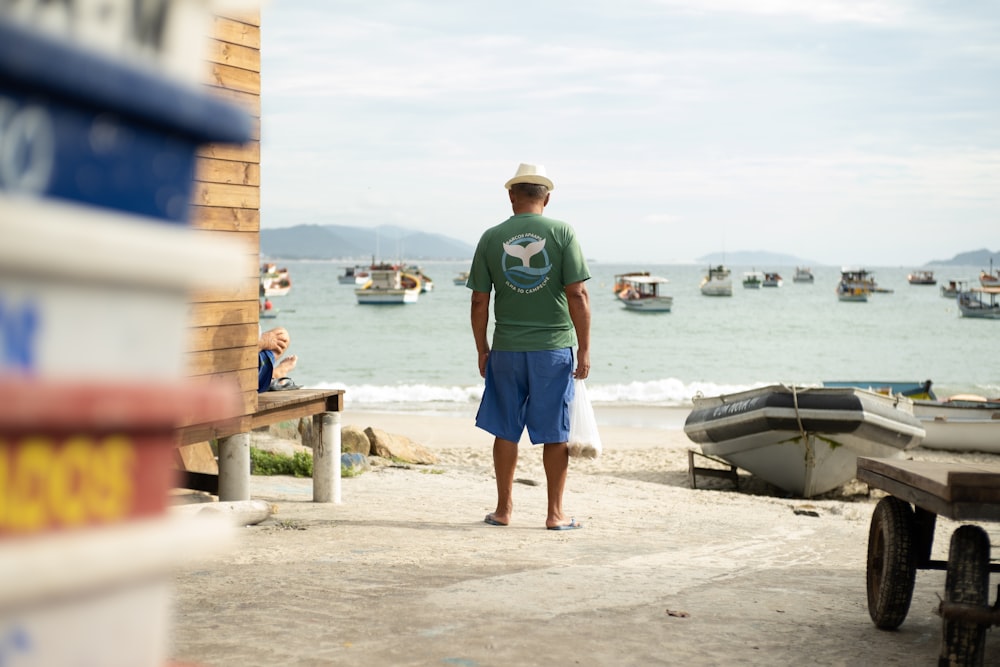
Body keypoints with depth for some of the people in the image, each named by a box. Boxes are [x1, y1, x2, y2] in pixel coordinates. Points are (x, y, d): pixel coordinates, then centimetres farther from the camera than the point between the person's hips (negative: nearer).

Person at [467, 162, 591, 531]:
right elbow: (577, 296, -10)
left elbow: (479, 302, 2)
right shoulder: (562, 233, -4)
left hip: (506, 349, 2)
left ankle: (504, 508, 19)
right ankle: (555, 513, 9)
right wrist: (584, 349, -4)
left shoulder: (491, 238, 1)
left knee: (505, 431, 12)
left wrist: (482, 350, 13)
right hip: (553, 348, -1)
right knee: (555, 433, 5)